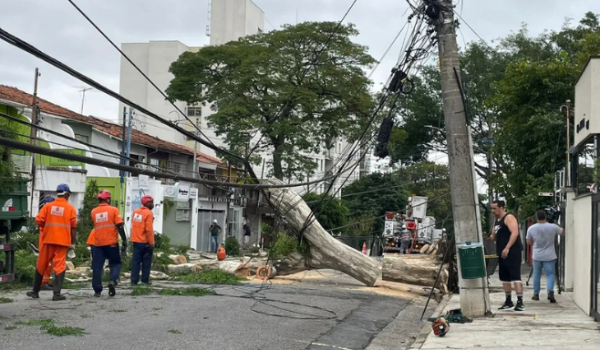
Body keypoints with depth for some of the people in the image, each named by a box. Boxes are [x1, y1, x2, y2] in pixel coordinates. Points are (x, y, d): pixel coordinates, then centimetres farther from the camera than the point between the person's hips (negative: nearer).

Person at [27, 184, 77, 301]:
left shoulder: (48, 206, 4)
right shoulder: (70, 208, 0)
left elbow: (38, 220, -4)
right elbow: (73, 226, -3)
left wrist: (45, 228, 15)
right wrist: (73, 242, 4)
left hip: (48, 239, 2)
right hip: (62, 241, -2)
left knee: (41, 265, 14)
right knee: (59, 267, -2)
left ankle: (35, 291, 22)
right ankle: (56, 293, -10)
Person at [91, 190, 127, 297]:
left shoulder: (93, 212, 6)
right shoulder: (114, 210, -4)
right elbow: (120, 226, -9)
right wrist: (124, 241, -6)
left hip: (98, 243, 3)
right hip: (111, 243, -3)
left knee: (97, 266, 7)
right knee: (115, 263, 10)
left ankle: (97, 291, 5)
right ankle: (113, 281, -16)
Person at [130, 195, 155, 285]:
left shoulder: (135, 211, 7)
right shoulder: (148, 213, -14)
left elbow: (133, 226, 12)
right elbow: (149, 229, -18)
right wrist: (151, 243, -14)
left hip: (136, 241, 6)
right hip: (145, 242, -6)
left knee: (135, 261, 6)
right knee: (146, 262, 5)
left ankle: (134, 280, 4)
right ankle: (145, 280, 9)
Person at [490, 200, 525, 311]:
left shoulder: (509, 218, -10)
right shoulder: (497, 220, 18)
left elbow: (515, 233, -23)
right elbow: (494, 236, 29)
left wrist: (507, 248, -29)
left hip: (512, 252, -10)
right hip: (502, 253, 10)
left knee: (515, 276, -13)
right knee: (504, 277, 12)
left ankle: (520, 302, -14)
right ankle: (508, 302, 21)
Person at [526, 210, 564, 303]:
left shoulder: (531, 228, -5)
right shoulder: (553, 227, -9)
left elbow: (528, 242, 6)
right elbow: (563, 232, 10)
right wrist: (557, 225, 27)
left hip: (537, 256, 1)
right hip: (549, 256, -1)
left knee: (536, 274, 14)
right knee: (550, 274, 3)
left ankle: (536, 294, 19)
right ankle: (550, 291, -18)